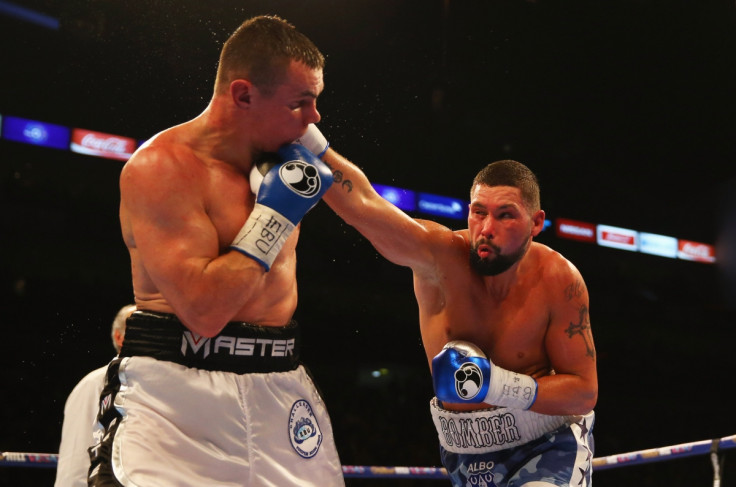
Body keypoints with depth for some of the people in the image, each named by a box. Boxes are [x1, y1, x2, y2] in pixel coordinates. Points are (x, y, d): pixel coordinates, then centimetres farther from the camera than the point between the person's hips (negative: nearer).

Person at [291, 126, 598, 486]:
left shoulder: (558, 280, -18)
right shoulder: (441, 257, -19)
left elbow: (585, 393, -15)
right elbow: (359, 202, -33)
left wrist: (498, 385, -28)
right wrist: (306, 134, -45)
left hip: (548, 446, -2)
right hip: (468, 457, 2)